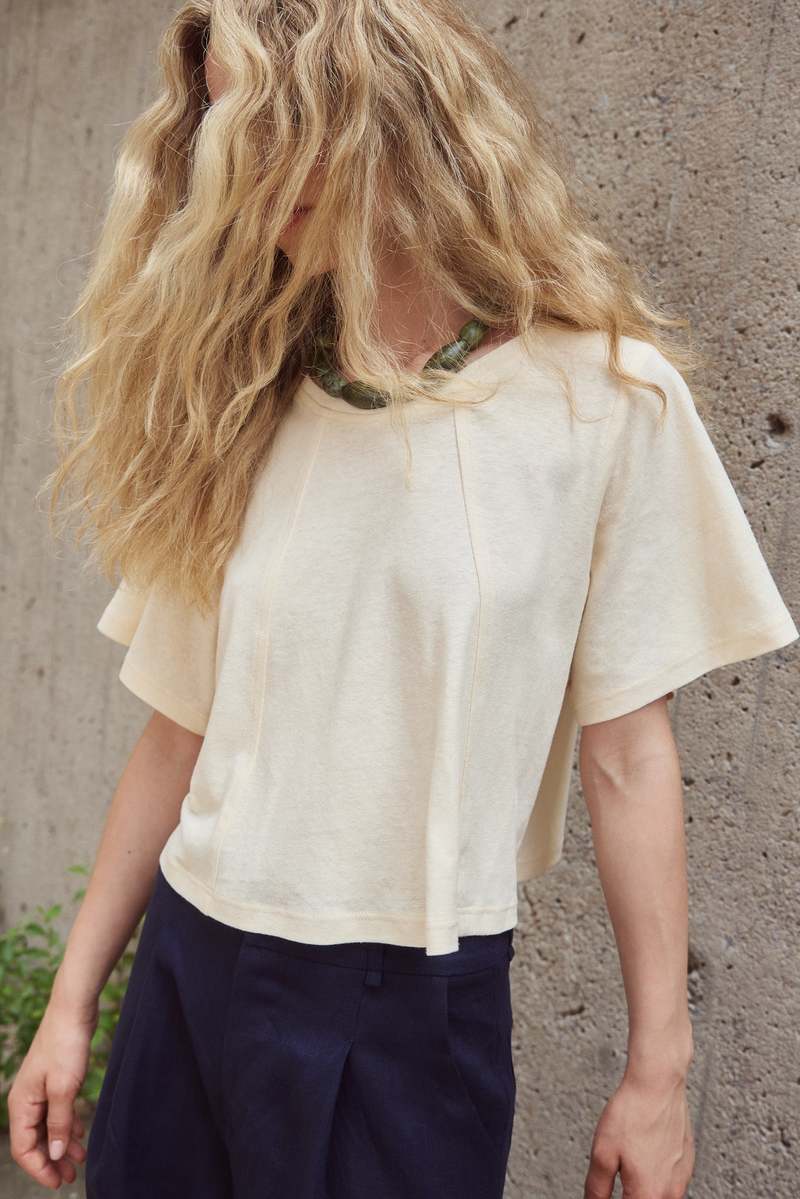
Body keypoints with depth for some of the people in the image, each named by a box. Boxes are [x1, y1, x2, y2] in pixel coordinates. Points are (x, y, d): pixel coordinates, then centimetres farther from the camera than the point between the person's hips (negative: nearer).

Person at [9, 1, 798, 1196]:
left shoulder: (604, 394, -8)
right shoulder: (242, 417, 2)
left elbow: (626, 753, -6)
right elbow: (181, 736, 5)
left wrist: (659, 1066, -3)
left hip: (419, 1009, -3)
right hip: (192, 971, 4)